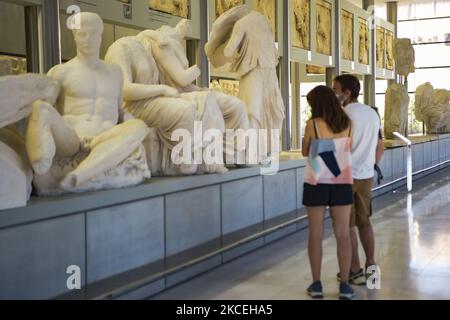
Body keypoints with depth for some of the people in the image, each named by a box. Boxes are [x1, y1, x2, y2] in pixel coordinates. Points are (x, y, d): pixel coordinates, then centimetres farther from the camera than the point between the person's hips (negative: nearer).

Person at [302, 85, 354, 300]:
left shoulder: (313, 124, -9)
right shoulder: (347, 123, 0)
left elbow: (305, 152, 5)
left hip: (316, 183, -2)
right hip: (342, 183, 2)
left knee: (316, 234, 7)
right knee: (343, 235, 6)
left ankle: (316, 284, 11)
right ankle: (345, 285, 7)